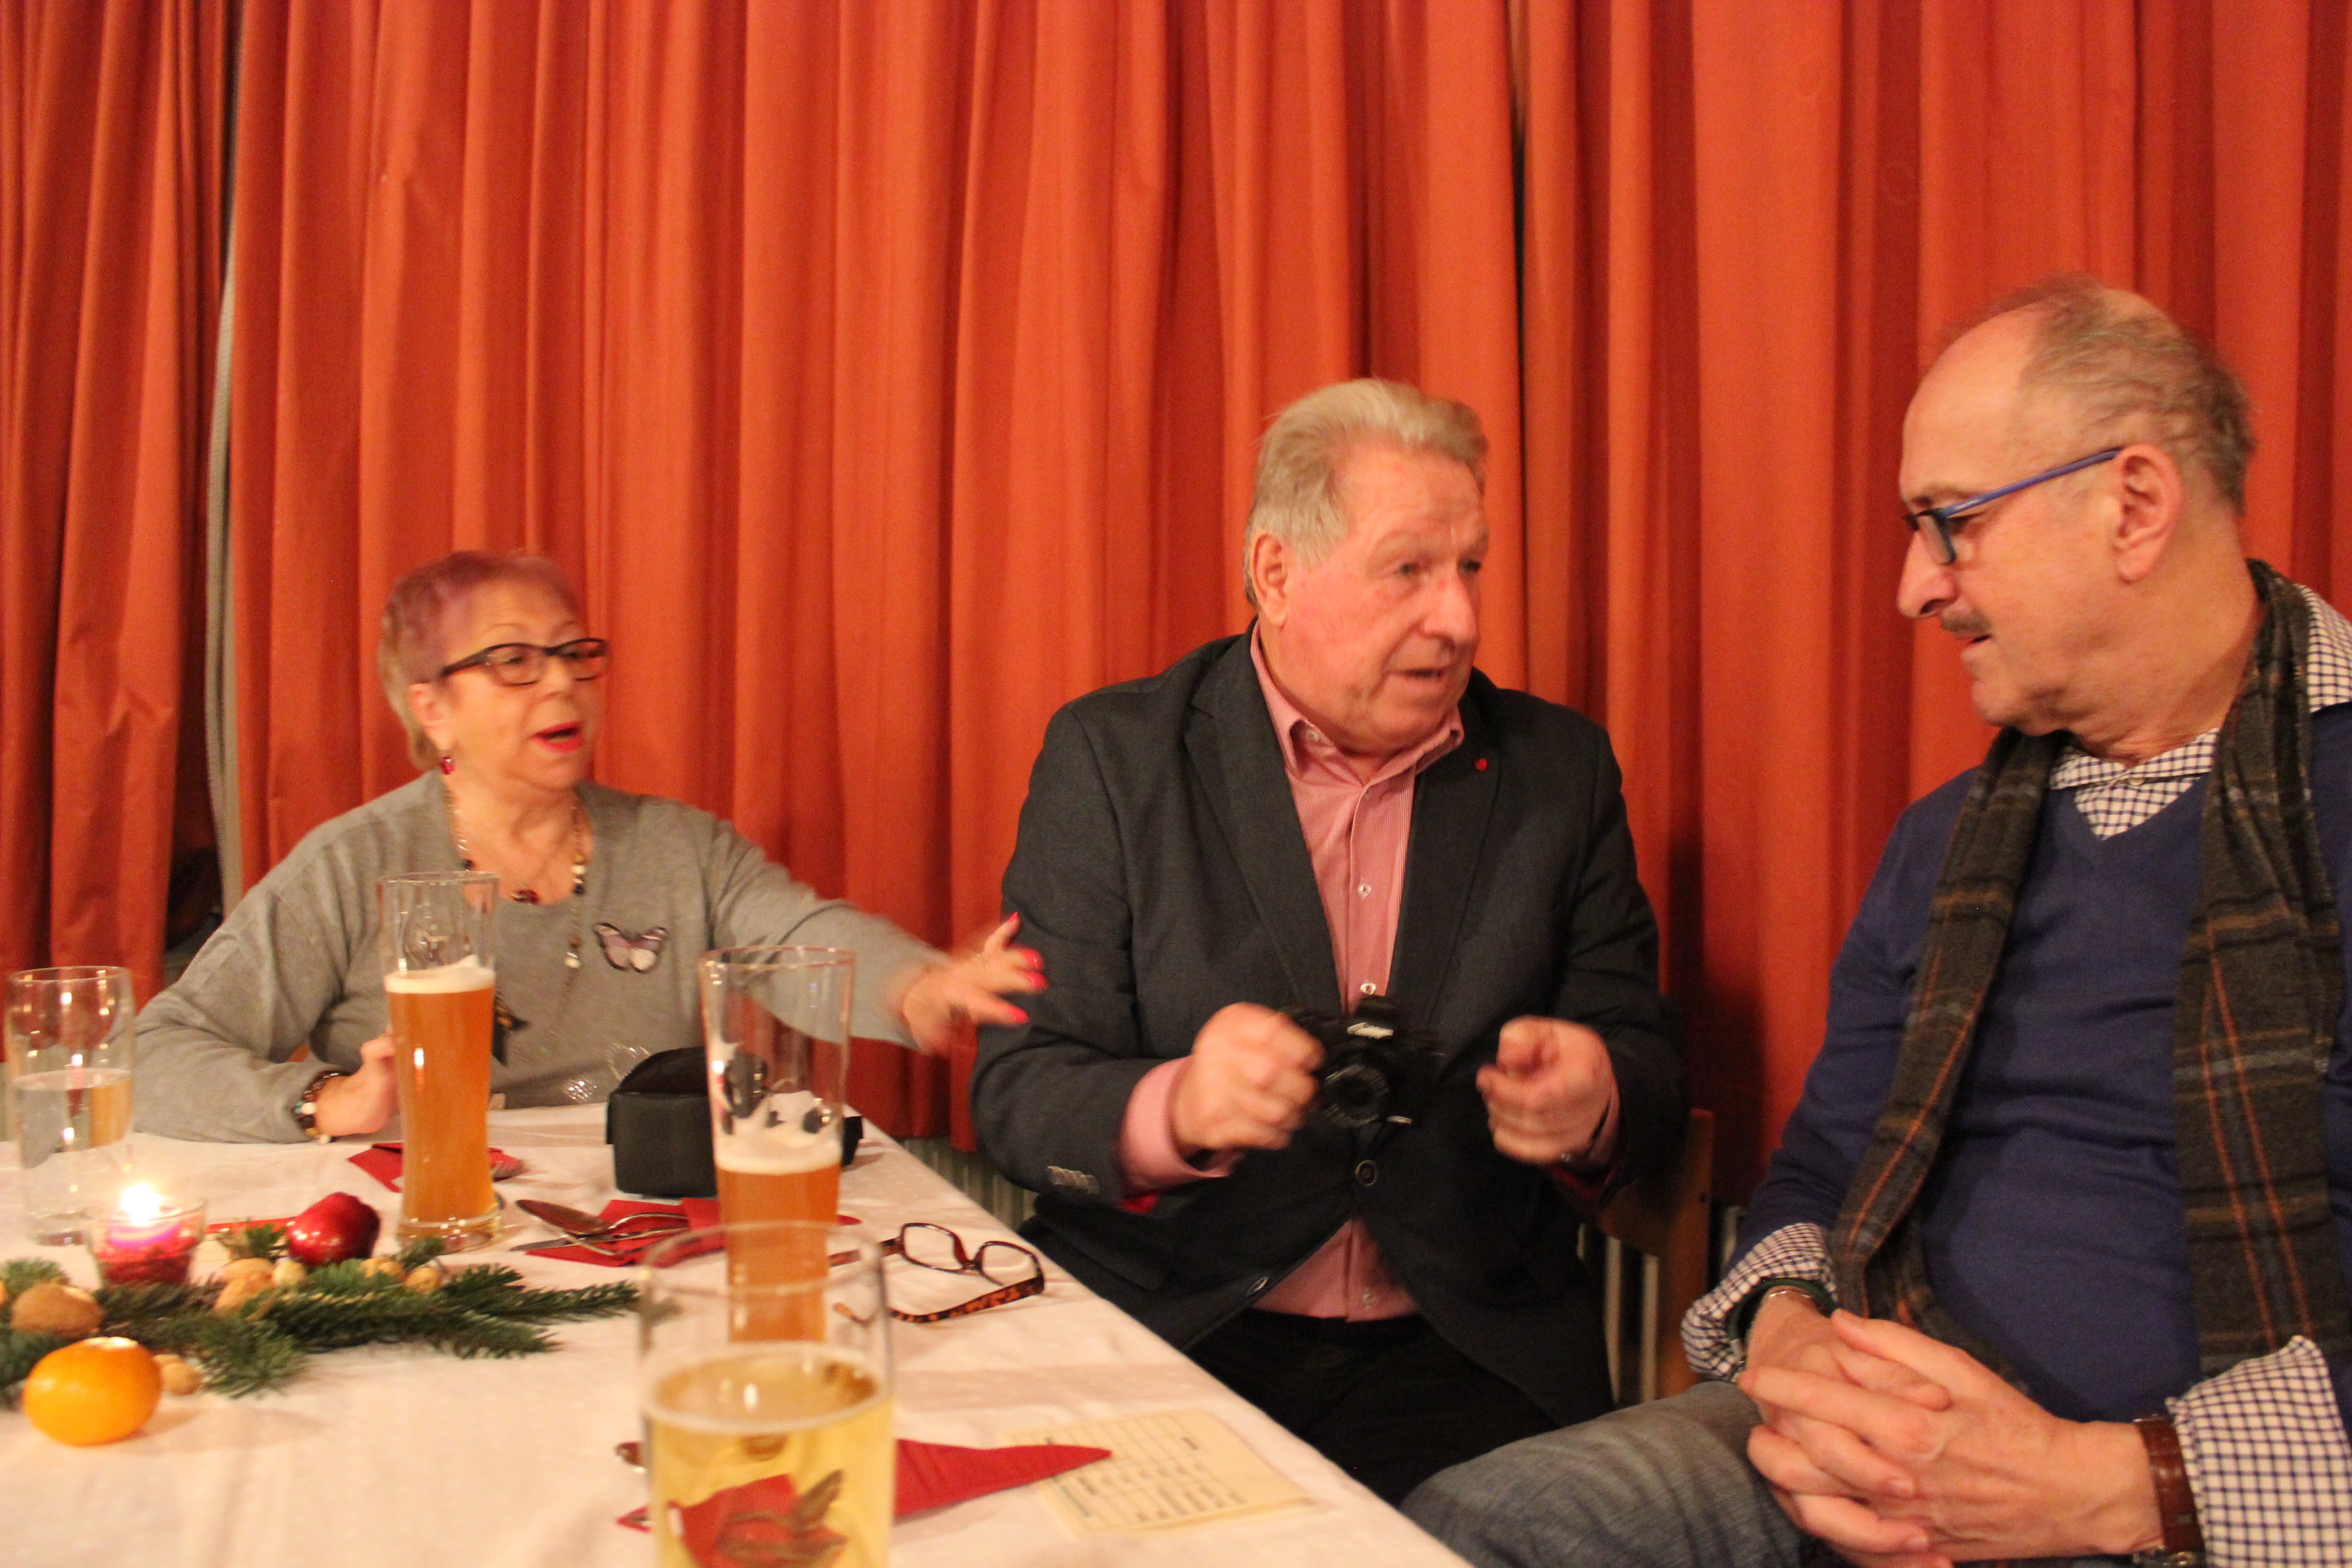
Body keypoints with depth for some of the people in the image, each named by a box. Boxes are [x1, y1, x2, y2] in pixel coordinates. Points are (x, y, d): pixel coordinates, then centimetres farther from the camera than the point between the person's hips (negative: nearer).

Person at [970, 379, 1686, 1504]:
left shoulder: (1559, 768, 7)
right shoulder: (1111, 756, 0)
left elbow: (1647, 1063, 10)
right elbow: (1017, 1091, -3)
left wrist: (1593, 1104, -15)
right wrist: (1174, 1112, -26)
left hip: (1459, 1358, 3)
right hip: (1169, 1330, -2)